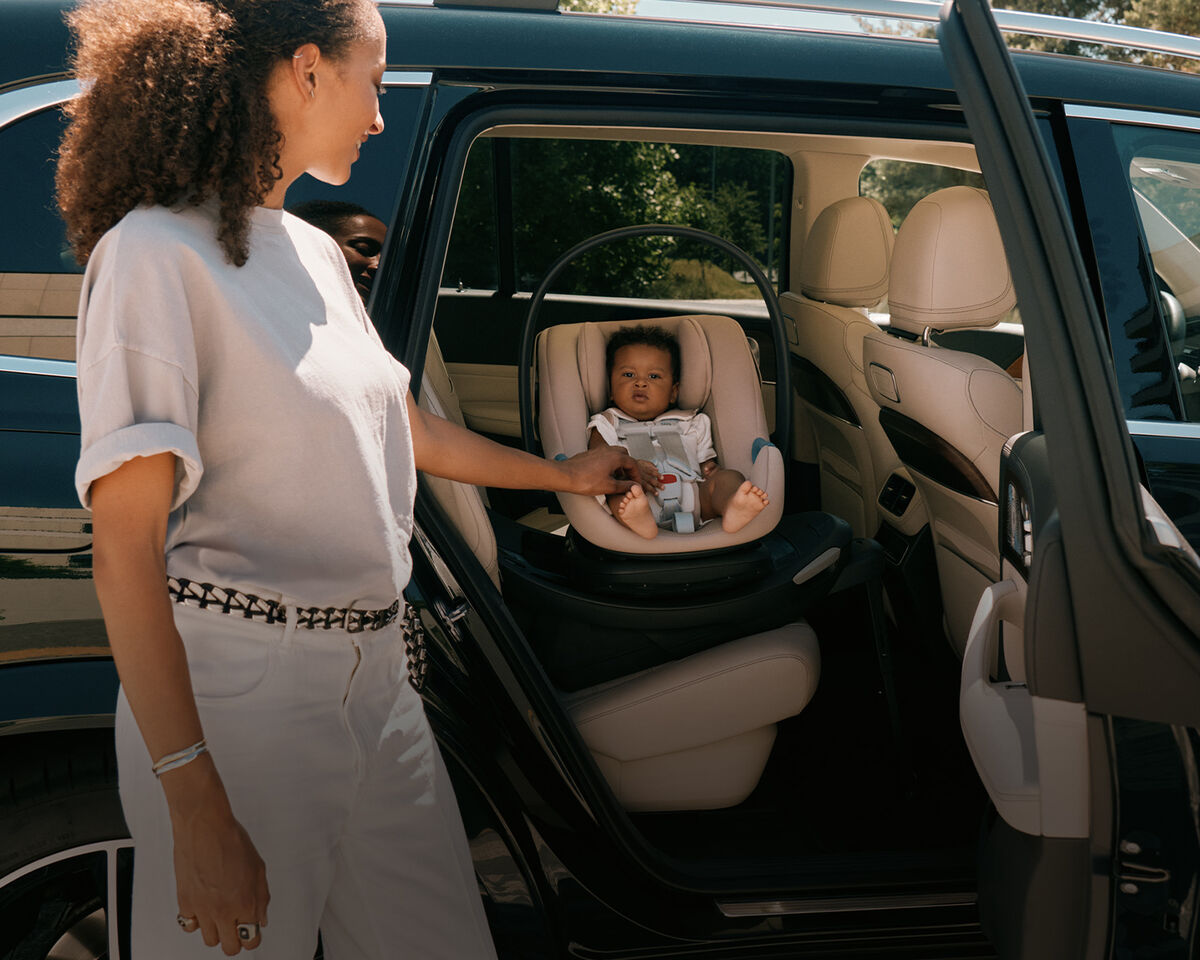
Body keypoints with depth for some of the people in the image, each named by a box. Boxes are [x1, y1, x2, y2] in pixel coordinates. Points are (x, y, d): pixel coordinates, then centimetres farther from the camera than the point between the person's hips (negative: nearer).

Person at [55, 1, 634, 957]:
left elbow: (406, 431, 26)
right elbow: (125, 550, -17)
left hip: (376, 676, 8)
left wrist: (565, 473, 37)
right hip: (237, 692, -8)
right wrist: (198, 813, -20)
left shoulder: (315, 252, 12)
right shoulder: (157, 253, -12)